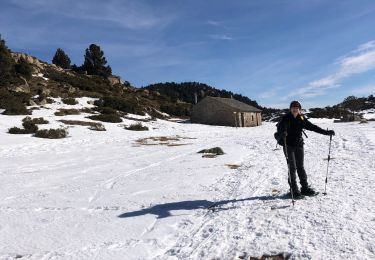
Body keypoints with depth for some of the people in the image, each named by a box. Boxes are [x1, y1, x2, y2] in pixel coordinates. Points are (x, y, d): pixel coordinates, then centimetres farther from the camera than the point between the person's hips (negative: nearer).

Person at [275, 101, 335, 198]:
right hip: (288, 145, -4)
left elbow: (312, 127, 7)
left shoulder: (302, 118, 3)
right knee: (292, 167, -3)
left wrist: (326, 132, 3)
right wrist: (281, 134, -49)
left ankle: (305, 187, 19)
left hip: (299, 145, 4)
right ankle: (294, 190, 6)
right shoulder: (286, 118, -11)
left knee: (300, 167, 11)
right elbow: (280, 128, -26)